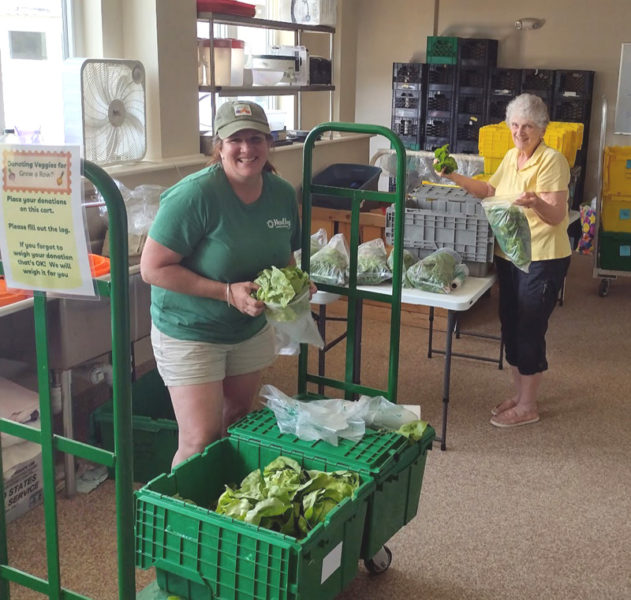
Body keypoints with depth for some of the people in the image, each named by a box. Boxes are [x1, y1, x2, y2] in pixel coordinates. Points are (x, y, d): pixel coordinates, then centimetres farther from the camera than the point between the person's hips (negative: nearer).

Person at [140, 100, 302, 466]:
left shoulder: (282, 193, -2)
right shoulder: (195, 195, -24)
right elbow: (153, 268, -23)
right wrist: (228, 292, -28)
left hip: (251, 329, 7)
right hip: (190, 332, -6)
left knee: (238, 421, 20)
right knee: (201, 442, -5)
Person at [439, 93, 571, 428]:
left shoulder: (552, 161, -16)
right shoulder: (511, 157, 8)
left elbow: (557, 216, -22)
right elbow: (489, 191, 22)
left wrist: (535, 203, -42)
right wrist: (454, 177, 13)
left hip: (542, 259, -8)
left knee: (530, 330, -2)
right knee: (511, 325, 14)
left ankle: (528, 407, 12)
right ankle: (519, 394, 30)